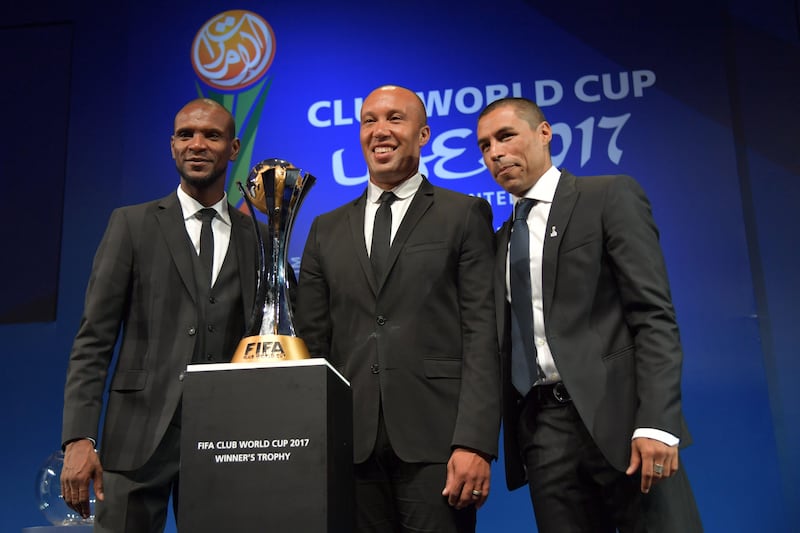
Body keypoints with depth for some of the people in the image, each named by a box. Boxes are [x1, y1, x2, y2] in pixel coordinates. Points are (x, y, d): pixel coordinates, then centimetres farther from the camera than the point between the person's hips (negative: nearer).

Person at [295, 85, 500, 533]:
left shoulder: (465, 215, 3)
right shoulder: (327, 230, 13)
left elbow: (482, 332, -5)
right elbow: (313, 342, 12)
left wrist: (475, 442, -13)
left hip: (436, 438, -3)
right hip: (352, 443, 3)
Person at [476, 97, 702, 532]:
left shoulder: (609, 197, 1)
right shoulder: (501, 241, 18)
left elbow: (654, 314, -7)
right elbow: (508, 344, 15)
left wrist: (655, 422, -17)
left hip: (615, 414, -4)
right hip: (541, 430, 5)